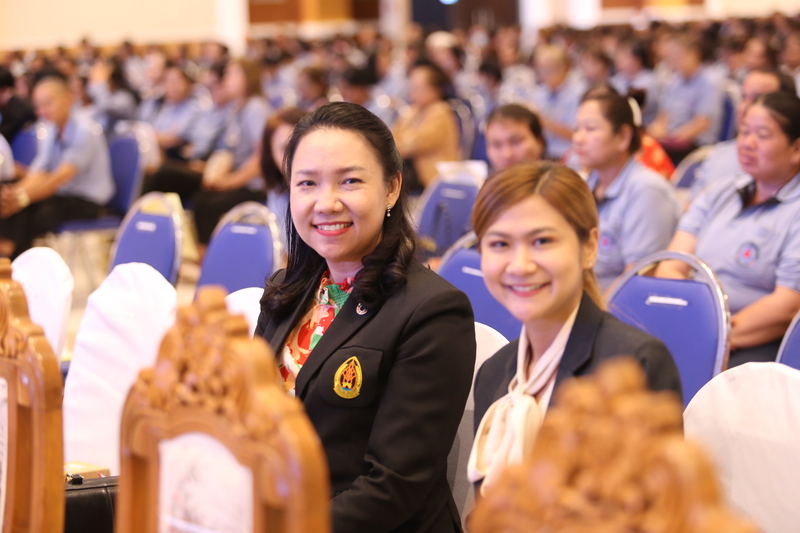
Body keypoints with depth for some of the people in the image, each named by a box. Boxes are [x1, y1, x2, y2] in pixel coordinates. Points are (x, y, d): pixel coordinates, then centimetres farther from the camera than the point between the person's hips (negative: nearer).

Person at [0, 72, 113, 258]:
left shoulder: (85, 130, -15)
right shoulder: (51, 131, 7)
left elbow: (63, 176, -24)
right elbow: (37, 173, -2)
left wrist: (24, 197, -33)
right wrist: (16, 192, -24)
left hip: (87, 202, -6)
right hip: (60, 194, 6)